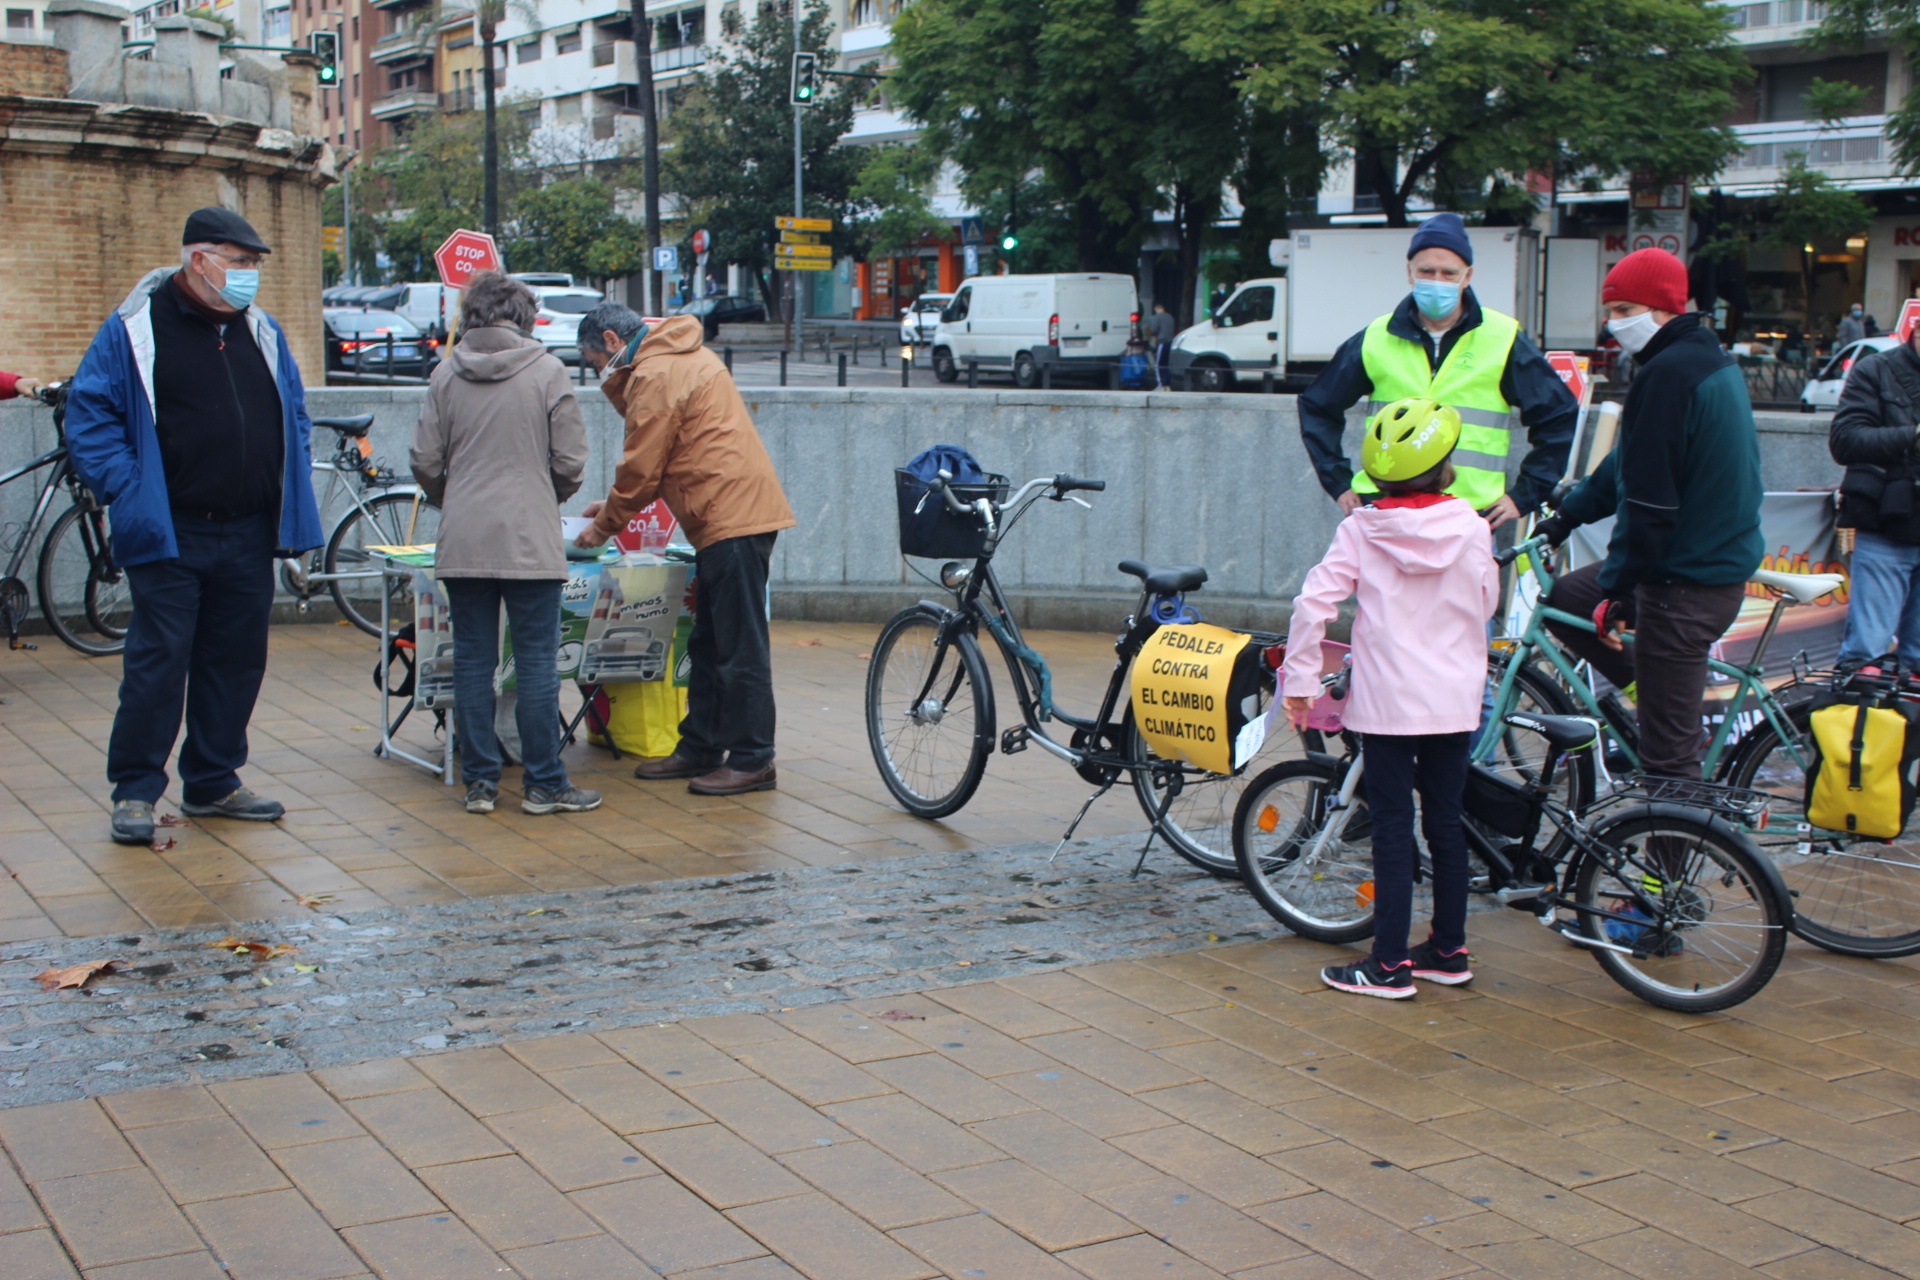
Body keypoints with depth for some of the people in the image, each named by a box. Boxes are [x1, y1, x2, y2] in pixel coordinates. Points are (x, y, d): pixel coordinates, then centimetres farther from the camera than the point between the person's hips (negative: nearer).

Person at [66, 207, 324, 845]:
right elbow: (89, 416, -6)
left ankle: (214, 783, 22)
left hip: (249, 535, 5)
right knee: (157, 661, -3)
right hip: (170, 535, -5)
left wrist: (289, 488, 9)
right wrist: (127, 488, -13)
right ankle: (134, 792, 7)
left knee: (237, 660, 10)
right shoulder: (135, 330, -6)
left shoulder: (262, 331, 11)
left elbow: (294, 413, 20)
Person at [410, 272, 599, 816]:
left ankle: (479, 782, 12)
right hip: (530, 540, -2)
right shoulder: (548, 372, -3)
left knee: (472, 662, 8)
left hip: (462, 542, 3)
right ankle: (543, 784, 6)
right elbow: (571, 463, -2)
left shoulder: (446, 375, 4)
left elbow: (425, 460, 5)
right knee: (537, 662, 3)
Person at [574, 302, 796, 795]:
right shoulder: (684, 357, 21)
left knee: (740, 648, -7)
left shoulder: (655, 376, -11)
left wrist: (603, 526, 5)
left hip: (732, 517, -11)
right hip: (734, 514, 11)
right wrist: (614, 505, 17)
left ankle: (752, 762, -3)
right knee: (709, 644, 16)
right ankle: (700, 749, 23)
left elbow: (640, 469, -9)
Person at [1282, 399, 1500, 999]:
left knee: (1393, 830, 1)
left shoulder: (1361, 530, -7)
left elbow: (1313, 604, -11)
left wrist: (1300, 680, -4)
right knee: (1445, 824, 14)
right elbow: (1485, 606, 11)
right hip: (1455, 700, 3)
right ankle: (1449, 952, 23)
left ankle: (1390, 965, 3)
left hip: (1387, 701, -3)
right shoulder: (1471, 527, -2)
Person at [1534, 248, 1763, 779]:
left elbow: (1649, 500, -22)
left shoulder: (1667, 374, -19)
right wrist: (1567, 515, 21)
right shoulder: (1712, 360, 13)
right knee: (1565, 598, 23)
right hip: (1723, 563, 10)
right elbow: (1631, 463, 21)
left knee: (1668, 756, -3)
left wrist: (1615, 592, -15)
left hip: (1685, 584, -10)